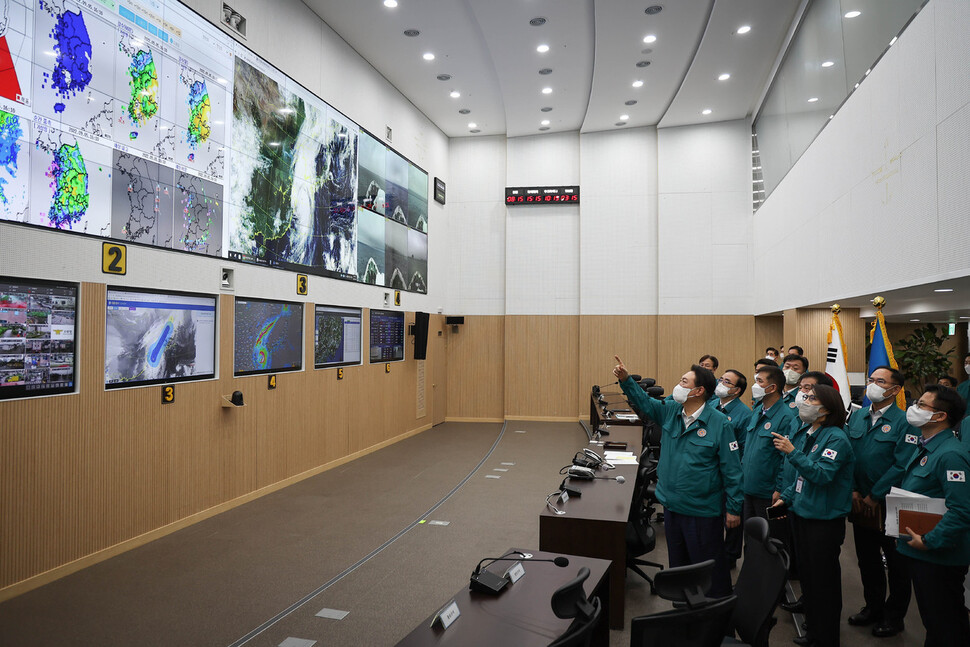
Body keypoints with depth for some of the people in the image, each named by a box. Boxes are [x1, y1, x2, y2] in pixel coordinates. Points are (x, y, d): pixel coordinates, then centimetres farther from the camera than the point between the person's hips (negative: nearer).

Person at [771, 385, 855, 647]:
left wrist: (793, 453, -30)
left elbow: (823, 474, -27)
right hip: (803, 515, 9)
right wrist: (786, 497, 11)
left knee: (823, 581, 5)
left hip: (825, 520, -8)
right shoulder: (811, 434, 10)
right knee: (807, 576, 18)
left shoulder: (836, 438, -16)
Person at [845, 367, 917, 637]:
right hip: (860, 501, 6)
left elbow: (902, 466, -18)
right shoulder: (856, 417, 6)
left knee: (896, 562, 9)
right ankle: (873, 607, 35)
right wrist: (853, 491, -3)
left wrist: (874, 496, -15)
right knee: (866, 557, 17)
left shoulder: (904, 421, -13)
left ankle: (894, 617, 25)